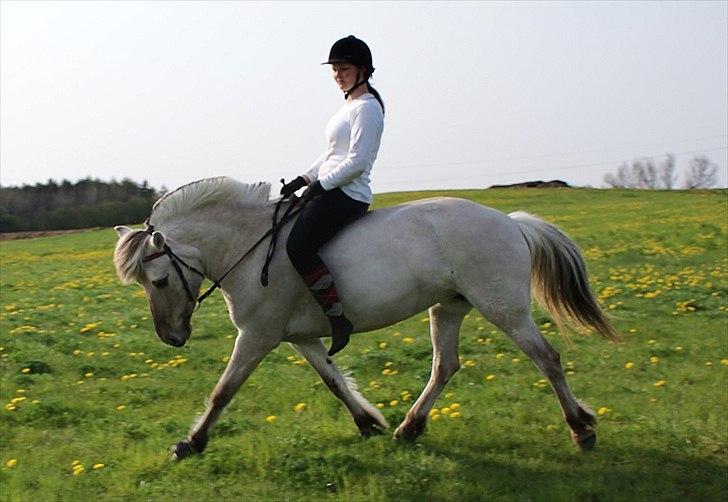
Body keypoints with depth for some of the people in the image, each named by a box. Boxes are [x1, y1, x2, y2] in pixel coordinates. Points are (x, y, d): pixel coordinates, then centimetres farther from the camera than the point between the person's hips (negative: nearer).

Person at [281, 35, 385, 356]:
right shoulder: (350, 106, 20)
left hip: (347, 194, -11)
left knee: (298, 247, -27)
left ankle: (338, 318, -23)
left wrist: (319, 185, -16)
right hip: (327, 189, 11)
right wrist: (304, 180, 14)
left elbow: (357, 162, -20)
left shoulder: (367, 108, -11)